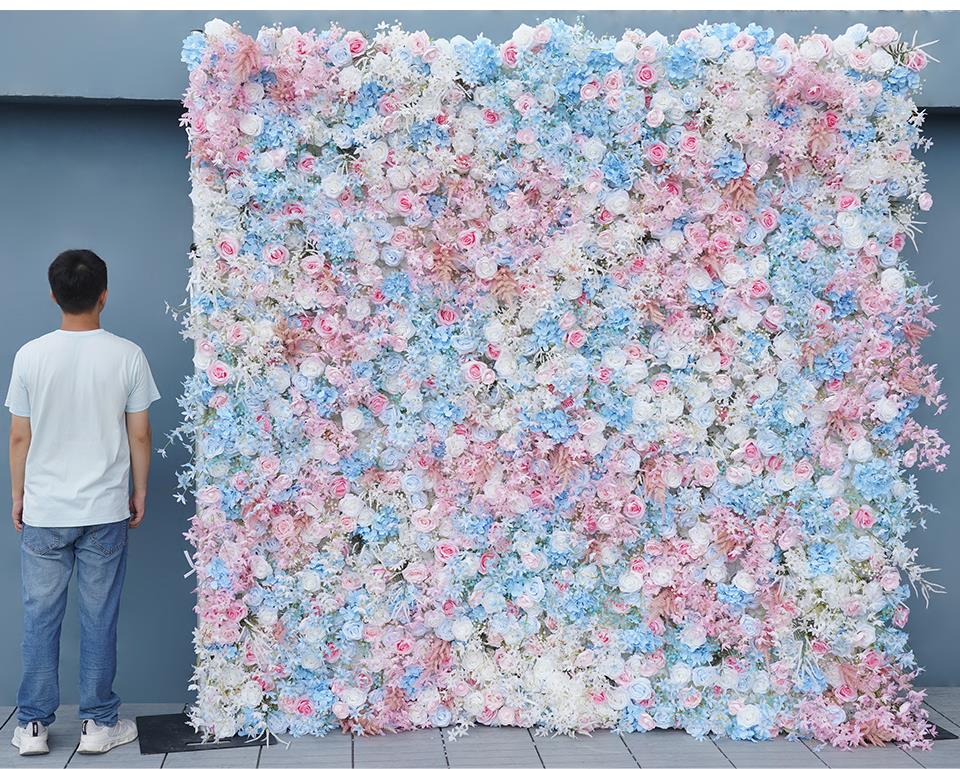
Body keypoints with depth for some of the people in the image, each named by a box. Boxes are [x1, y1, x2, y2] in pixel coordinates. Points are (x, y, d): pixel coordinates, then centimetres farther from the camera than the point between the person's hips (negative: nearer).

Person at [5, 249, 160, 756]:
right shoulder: (127, 355, -9)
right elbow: (139, 435, -4)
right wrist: (140, 492, 9)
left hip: (43, 511, 1)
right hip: (105, 510, -1)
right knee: (99, 618, 8)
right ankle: (98, 723, 16)